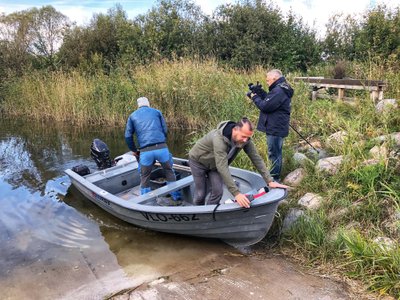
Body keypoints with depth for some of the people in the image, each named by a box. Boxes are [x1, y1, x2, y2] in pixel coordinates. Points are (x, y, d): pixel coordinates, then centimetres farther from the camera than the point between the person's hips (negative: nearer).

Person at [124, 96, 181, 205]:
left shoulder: (132, 116, 20)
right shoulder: (157, 112, 19)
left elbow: (128, 136, 15)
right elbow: (165, 130, 14)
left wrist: (134, 150, 27)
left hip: (145, 151, 0)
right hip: (162, 148, 0)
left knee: (145, 178, 16)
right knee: (170, 172, 18)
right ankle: (176, 198, 23)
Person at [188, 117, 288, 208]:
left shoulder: (245, 139, -24)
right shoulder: (219, 139, -43)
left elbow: (257, 159, -17)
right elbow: (223, 168, -47)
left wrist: (270, 181, -23)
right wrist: (236, 193, -50)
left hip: (214, 164, 5)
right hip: (198, 161, -5)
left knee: (217, 192, -5)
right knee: (201, 193, 1)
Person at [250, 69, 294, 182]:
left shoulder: (278, 91, -21)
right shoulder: (282, 89, 14)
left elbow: (265, 106, -21)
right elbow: (270, 100, 15)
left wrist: (255, 97, -7)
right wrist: (260, 93, 4)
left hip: (275, 129, -11)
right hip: (277, 127, 11)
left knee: (274, 154, -3)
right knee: (276, 153, 19)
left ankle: (274, 179, 5)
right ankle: (275, 177, 31)